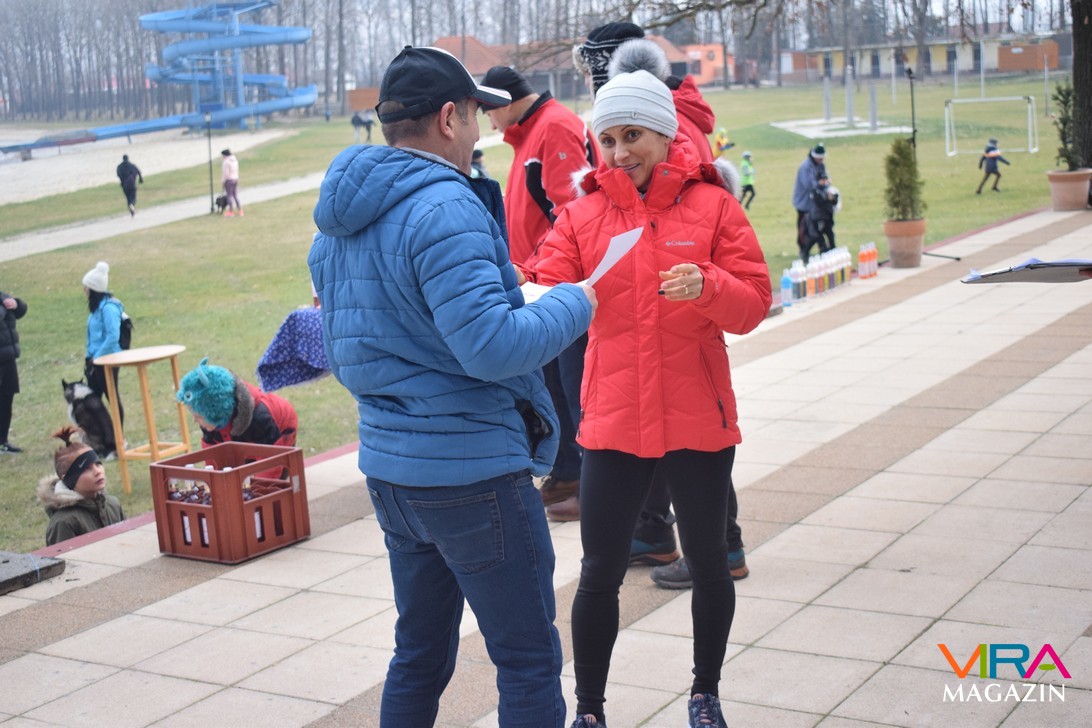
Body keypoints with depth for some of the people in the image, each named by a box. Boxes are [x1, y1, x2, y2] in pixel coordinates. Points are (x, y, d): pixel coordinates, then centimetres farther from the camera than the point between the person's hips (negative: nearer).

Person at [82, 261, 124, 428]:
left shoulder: (108, 307, -18)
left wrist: (97, 357, -17)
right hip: (95, 360, 9)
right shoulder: (97, 306, 9)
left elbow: (113, 336, -23)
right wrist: (89, 354, 13)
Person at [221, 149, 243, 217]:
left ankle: (231, 211, 10)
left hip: (228, 180, -7)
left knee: (229, 196, 3)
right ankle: (240, 211, 11)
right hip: (235, 179, 7)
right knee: (235, 195, 11)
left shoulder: (226, 162, -17)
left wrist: (222, 181, -9)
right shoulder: (235, 160, 7)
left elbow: (225, 173, -19)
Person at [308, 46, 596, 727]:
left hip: (388, 462, 9)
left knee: (420, 655, 22)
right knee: (530, 661, 3)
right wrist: (574, 305, -11)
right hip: (471, 468, -9)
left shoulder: (341, 218, 9)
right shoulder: (444, 210, -20)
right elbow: (493, 346, -26)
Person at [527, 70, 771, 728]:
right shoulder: (583, 213, 3)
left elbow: (755, 302, -6)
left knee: (708, 564, 15)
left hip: (698, 423, 0)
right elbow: (550, 292, -5)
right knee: (601, 573, 3)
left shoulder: (712, 204, -2)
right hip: (613, 422, 0)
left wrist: (707, 286, -26)